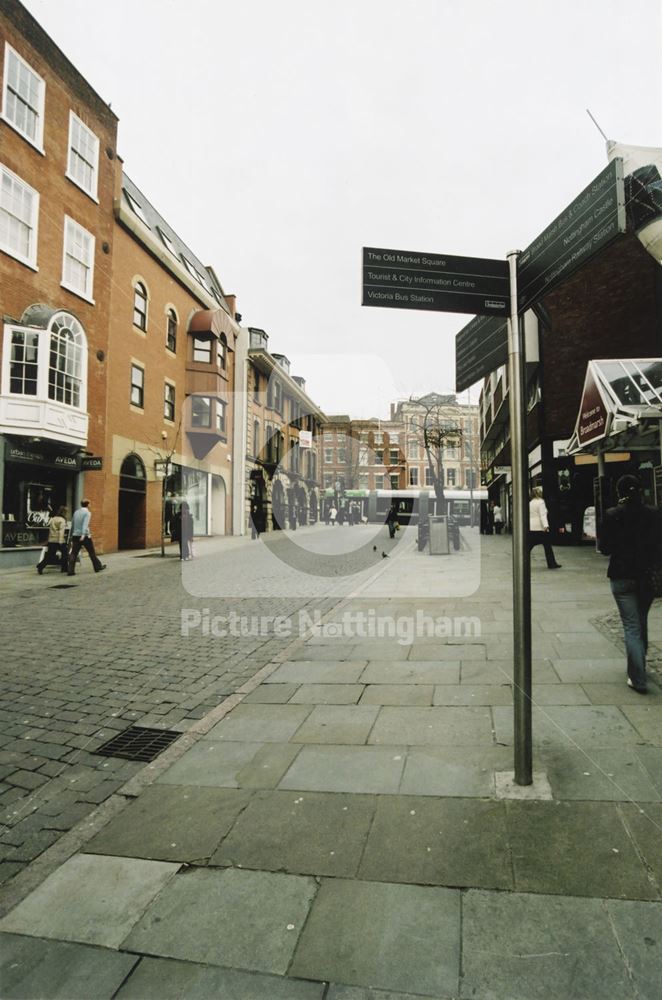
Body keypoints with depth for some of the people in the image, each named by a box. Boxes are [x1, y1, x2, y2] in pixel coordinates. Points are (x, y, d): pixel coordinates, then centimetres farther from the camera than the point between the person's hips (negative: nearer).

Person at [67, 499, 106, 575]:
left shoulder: (76, 512, 12)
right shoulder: (87, 513, -7)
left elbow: (72, 525, 19)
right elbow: (85, 524, -21)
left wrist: (71, 535, 28)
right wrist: (83, 535, -32)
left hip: (75, 536, 5)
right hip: (85, 536, -5)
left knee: (73, 554, 1)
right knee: (92, 553, 9)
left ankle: (70, 571, -6)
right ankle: (98, 567, 21)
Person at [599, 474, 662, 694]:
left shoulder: (613, 515, -11)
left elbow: (604, 548, -7)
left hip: (622, 577, -3)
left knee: (631, 626, 1)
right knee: (641, 622, 22)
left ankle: (638, 679, -3)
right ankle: (639, 666, 37)